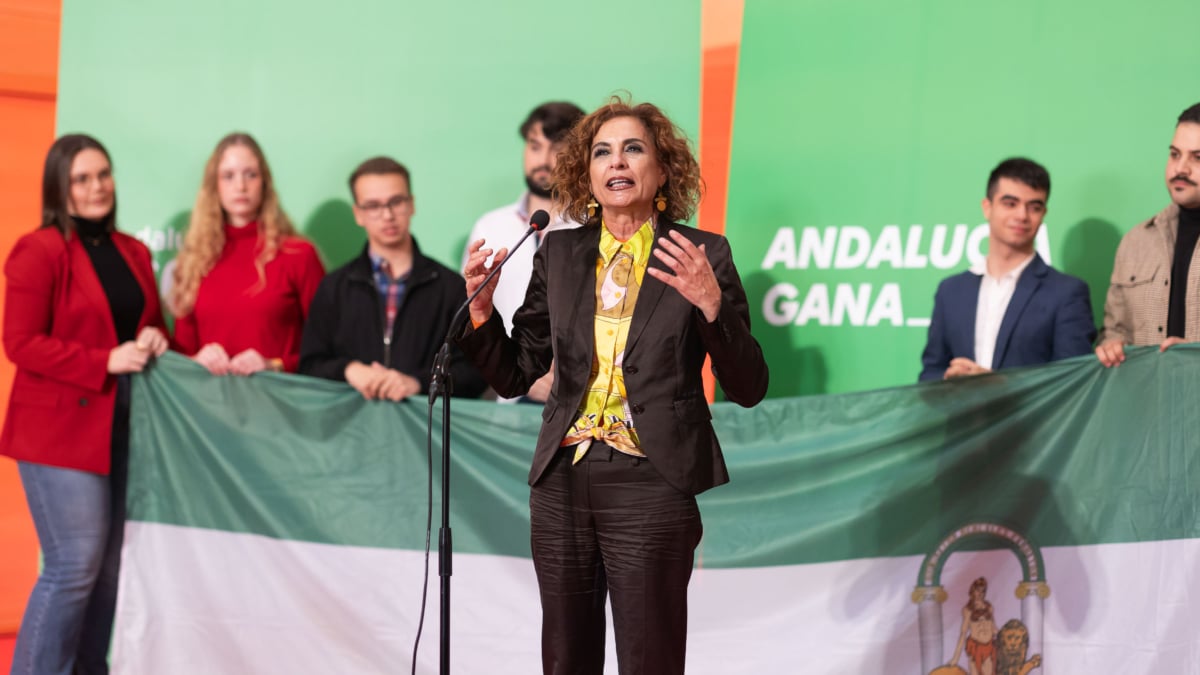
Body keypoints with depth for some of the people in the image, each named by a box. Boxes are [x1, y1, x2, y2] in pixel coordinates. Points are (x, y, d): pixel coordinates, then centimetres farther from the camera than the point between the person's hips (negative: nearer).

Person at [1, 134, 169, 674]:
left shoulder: (134, 253, 13)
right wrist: (106, 362, -19)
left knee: (110, 567, 9)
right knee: (74, 567, -9)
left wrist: (154, 340, 0)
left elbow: (151, 324, 24)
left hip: (124, 428, 7)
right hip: (61, 428, -7)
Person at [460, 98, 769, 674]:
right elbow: (514, 375, 11)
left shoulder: (702, 255, -2)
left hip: (649, 483, -4)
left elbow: (748, 388, -5)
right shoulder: (559, 253, 9)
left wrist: (711, 303, -20)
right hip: (562, 482, 4)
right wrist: (482, 307, -6)